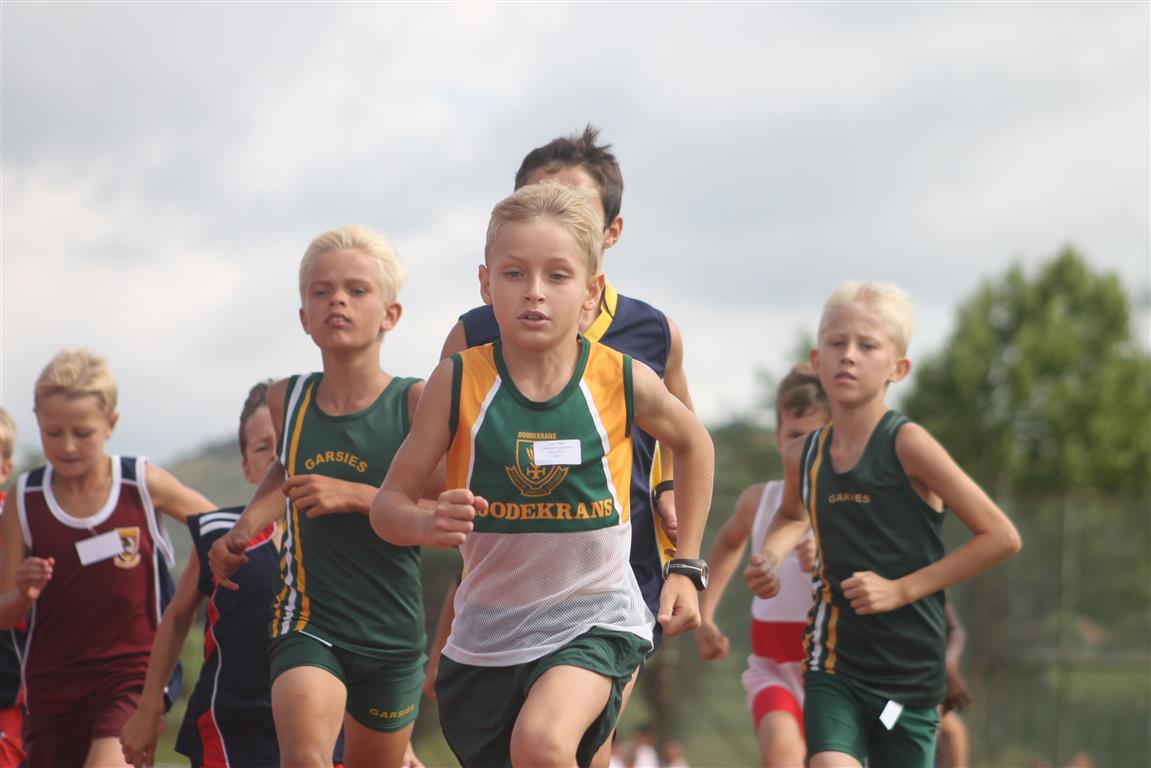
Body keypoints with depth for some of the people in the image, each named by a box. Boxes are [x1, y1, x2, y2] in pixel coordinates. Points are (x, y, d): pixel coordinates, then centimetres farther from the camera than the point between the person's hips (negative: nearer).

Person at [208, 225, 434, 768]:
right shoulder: (286, 400, 1)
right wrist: (243, 528, 10)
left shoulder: (417, 402, -9)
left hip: (393, 635, 0)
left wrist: (353, 495, -21)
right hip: (307, 624, 0)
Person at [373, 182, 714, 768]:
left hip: (596, 615, -2)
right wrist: (431, 524, -26)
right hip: (486, 631, 2)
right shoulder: (458, 383, -9)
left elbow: (693, 444, 14)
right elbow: (388, 505, -3)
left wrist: (686, 568, 12)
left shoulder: (625, 383, -9)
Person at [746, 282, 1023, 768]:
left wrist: (902, 589, -14)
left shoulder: (906, 445, -11)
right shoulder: (803, 455, 4)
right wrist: (769, 557, 9)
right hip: (832, 665, 3)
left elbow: (1001, 537, -11)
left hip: (908, 672, -3)